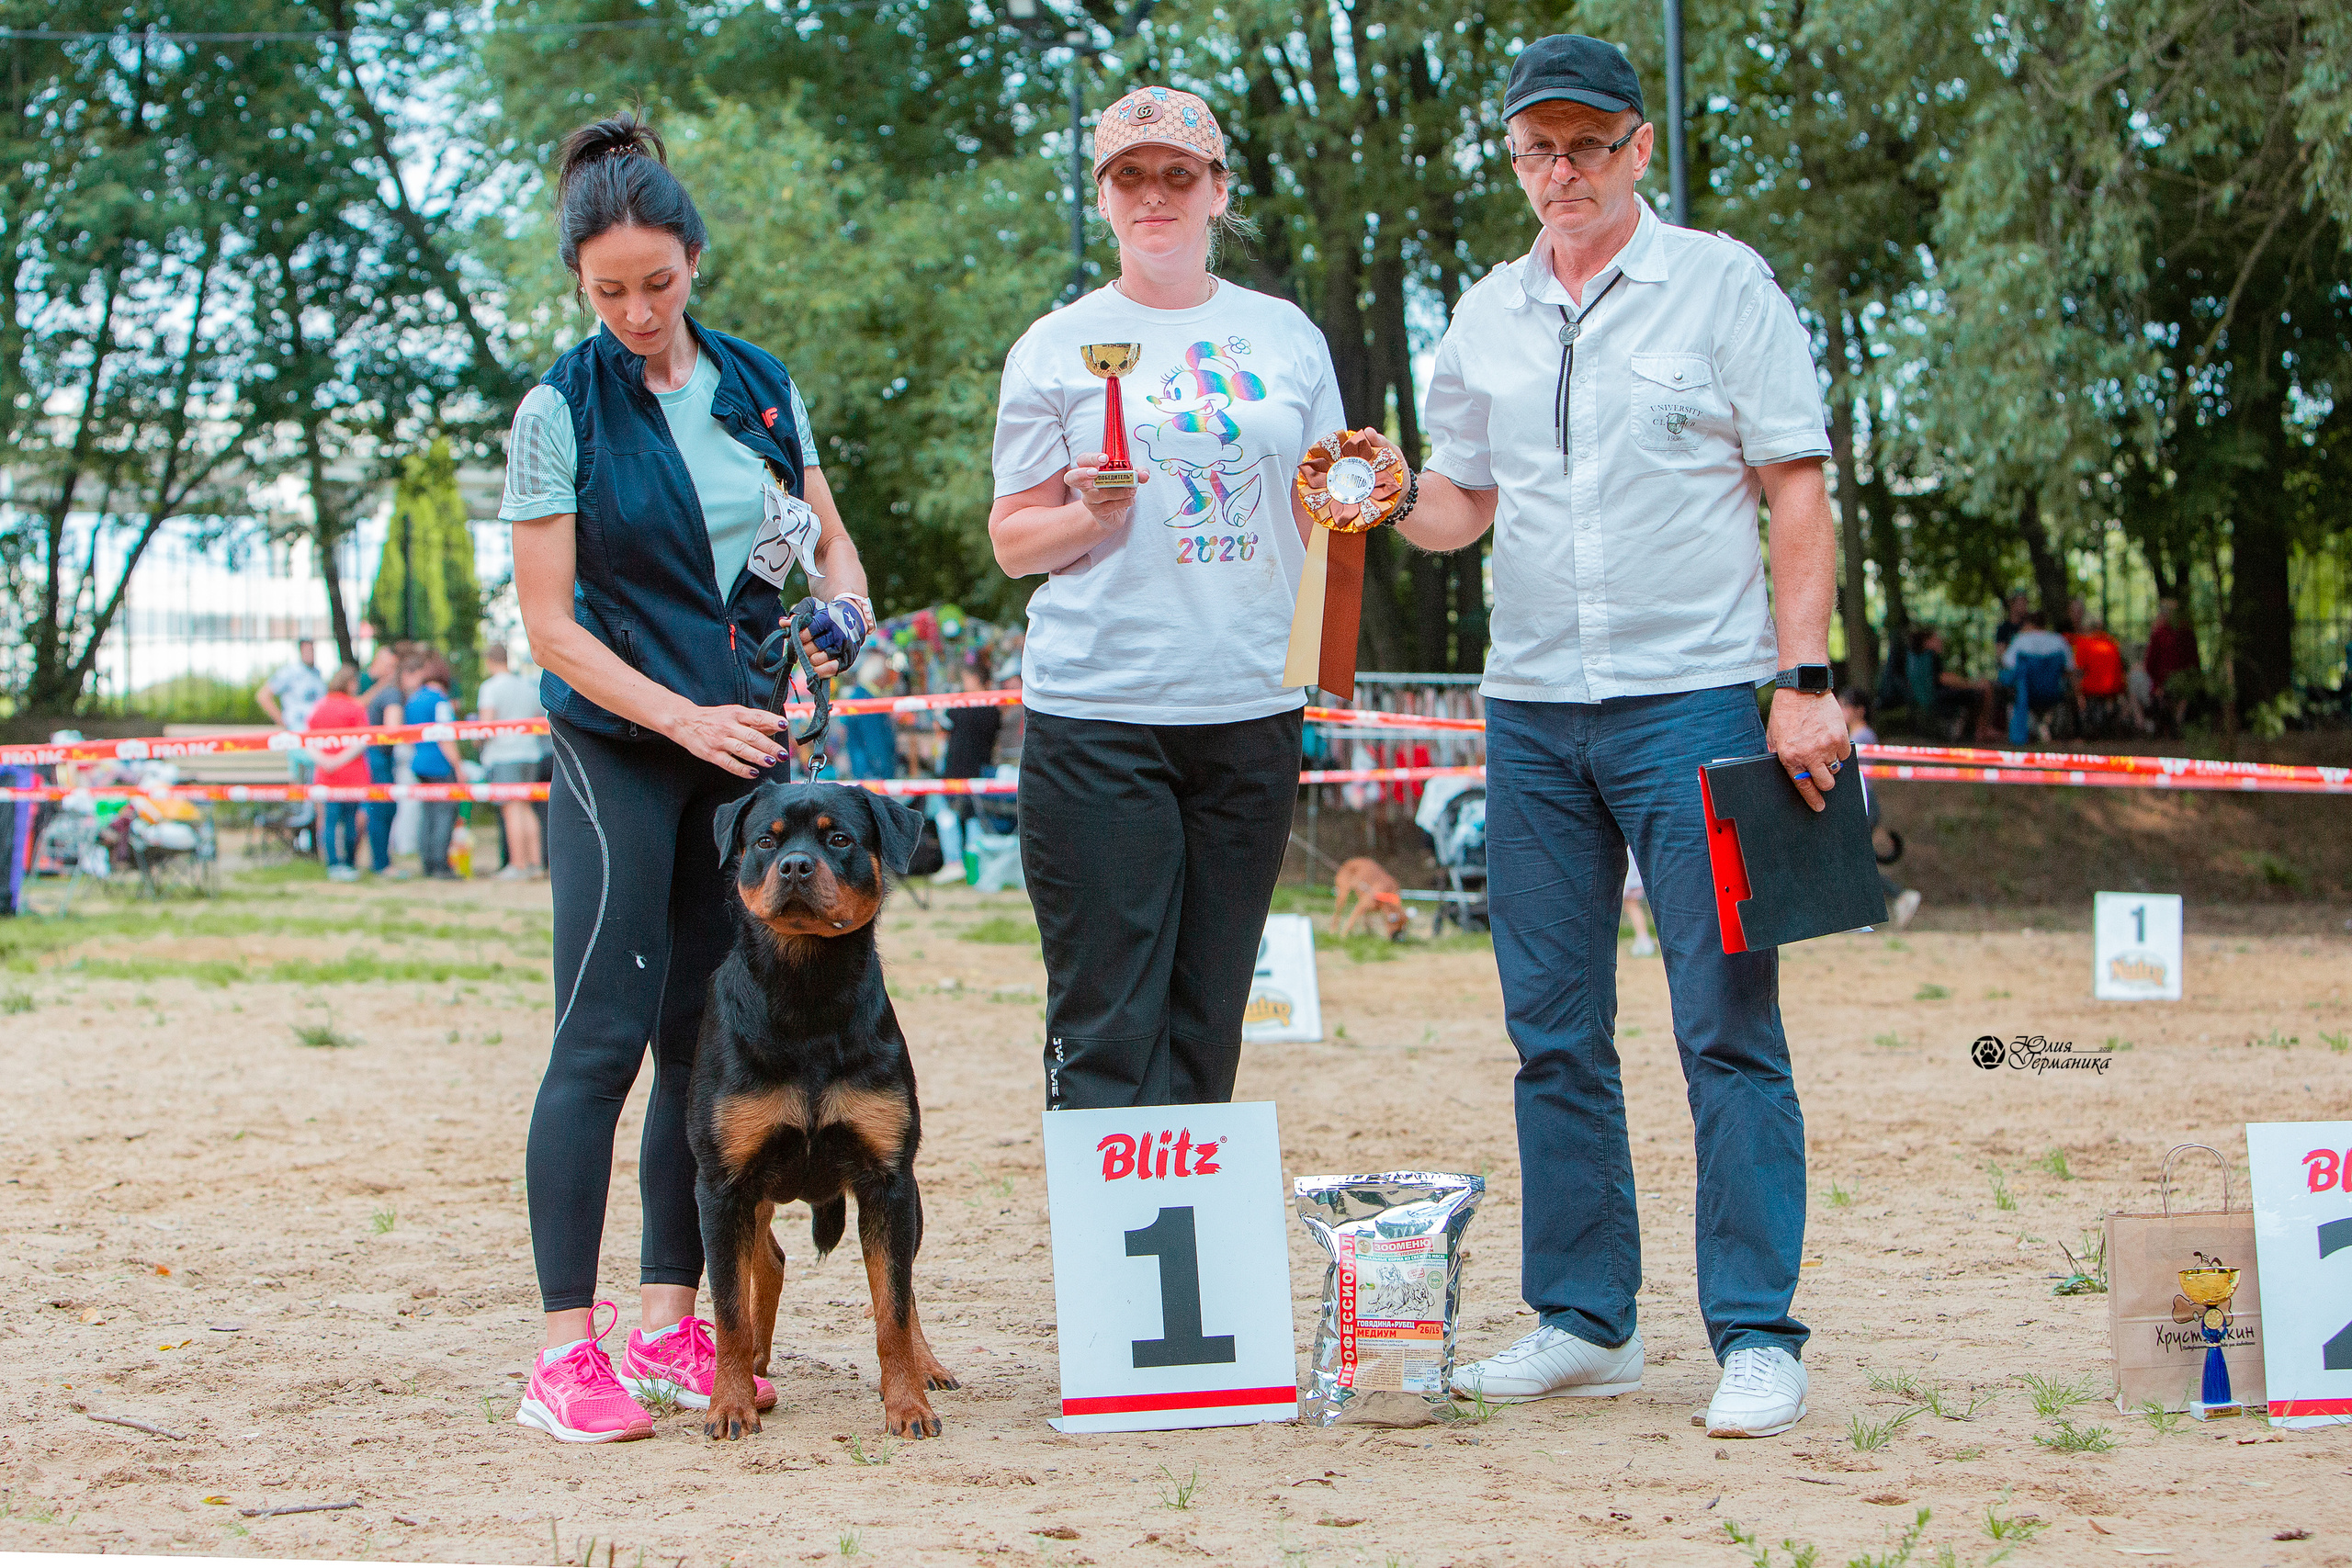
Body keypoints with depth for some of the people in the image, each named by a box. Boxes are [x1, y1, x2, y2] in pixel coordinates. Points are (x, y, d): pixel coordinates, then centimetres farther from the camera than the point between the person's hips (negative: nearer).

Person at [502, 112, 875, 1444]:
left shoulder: (759, 386, 8)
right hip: (618, 747, -5)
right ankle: (567, 1354, -10)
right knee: (606, 1036, -11)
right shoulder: (562, 411, -5)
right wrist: (686, 718, -18)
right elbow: (551, 625, -8)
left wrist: (844, 613, -7)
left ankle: (670, 1324, 14)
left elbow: (831, 538, 16)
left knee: (707, 1037, 6)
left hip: (746, 740, 5)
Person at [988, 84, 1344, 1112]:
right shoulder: (1056, 349, 5)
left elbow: (1318, 512, 21)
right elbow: (1012, 540, 7)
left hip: (1251, 707, 3)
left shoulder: (1286, 335, 13)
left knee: (1209, 1018, 6)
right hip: (1095, 711, -3)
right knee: (1105, 1025, -8)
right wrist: (1091, 515, -12)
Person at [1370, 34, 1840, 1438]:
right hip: (1531, 707, 5)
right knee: (1554, 1031, 7)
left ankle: (1760, 1339, -4)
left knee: (1728, 1027, -7)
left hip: (1694, 696, -5)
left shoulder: (1723, 285, 1)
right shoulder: (1485, 318, 13)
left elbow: (1799, 492, -2)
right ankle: (1584, 1322, 16)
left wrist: (1804, 679, -11)